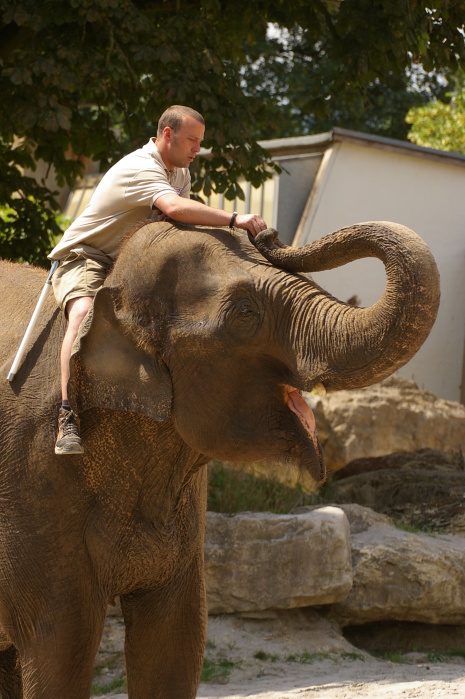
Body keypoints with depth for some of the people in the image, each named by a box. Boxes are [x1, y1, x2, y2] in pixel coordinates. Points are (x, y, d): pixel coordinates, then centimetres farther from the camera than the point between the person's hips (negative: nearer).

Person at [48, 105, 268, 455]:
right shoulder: (140, 168, -23)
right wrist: (234, 219, -48)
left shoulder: (180, 172, 9)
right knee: (84, 312, -37)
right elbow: (175, 208, -42)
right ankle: (68, 417, -43)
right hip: (82, 257, -9)